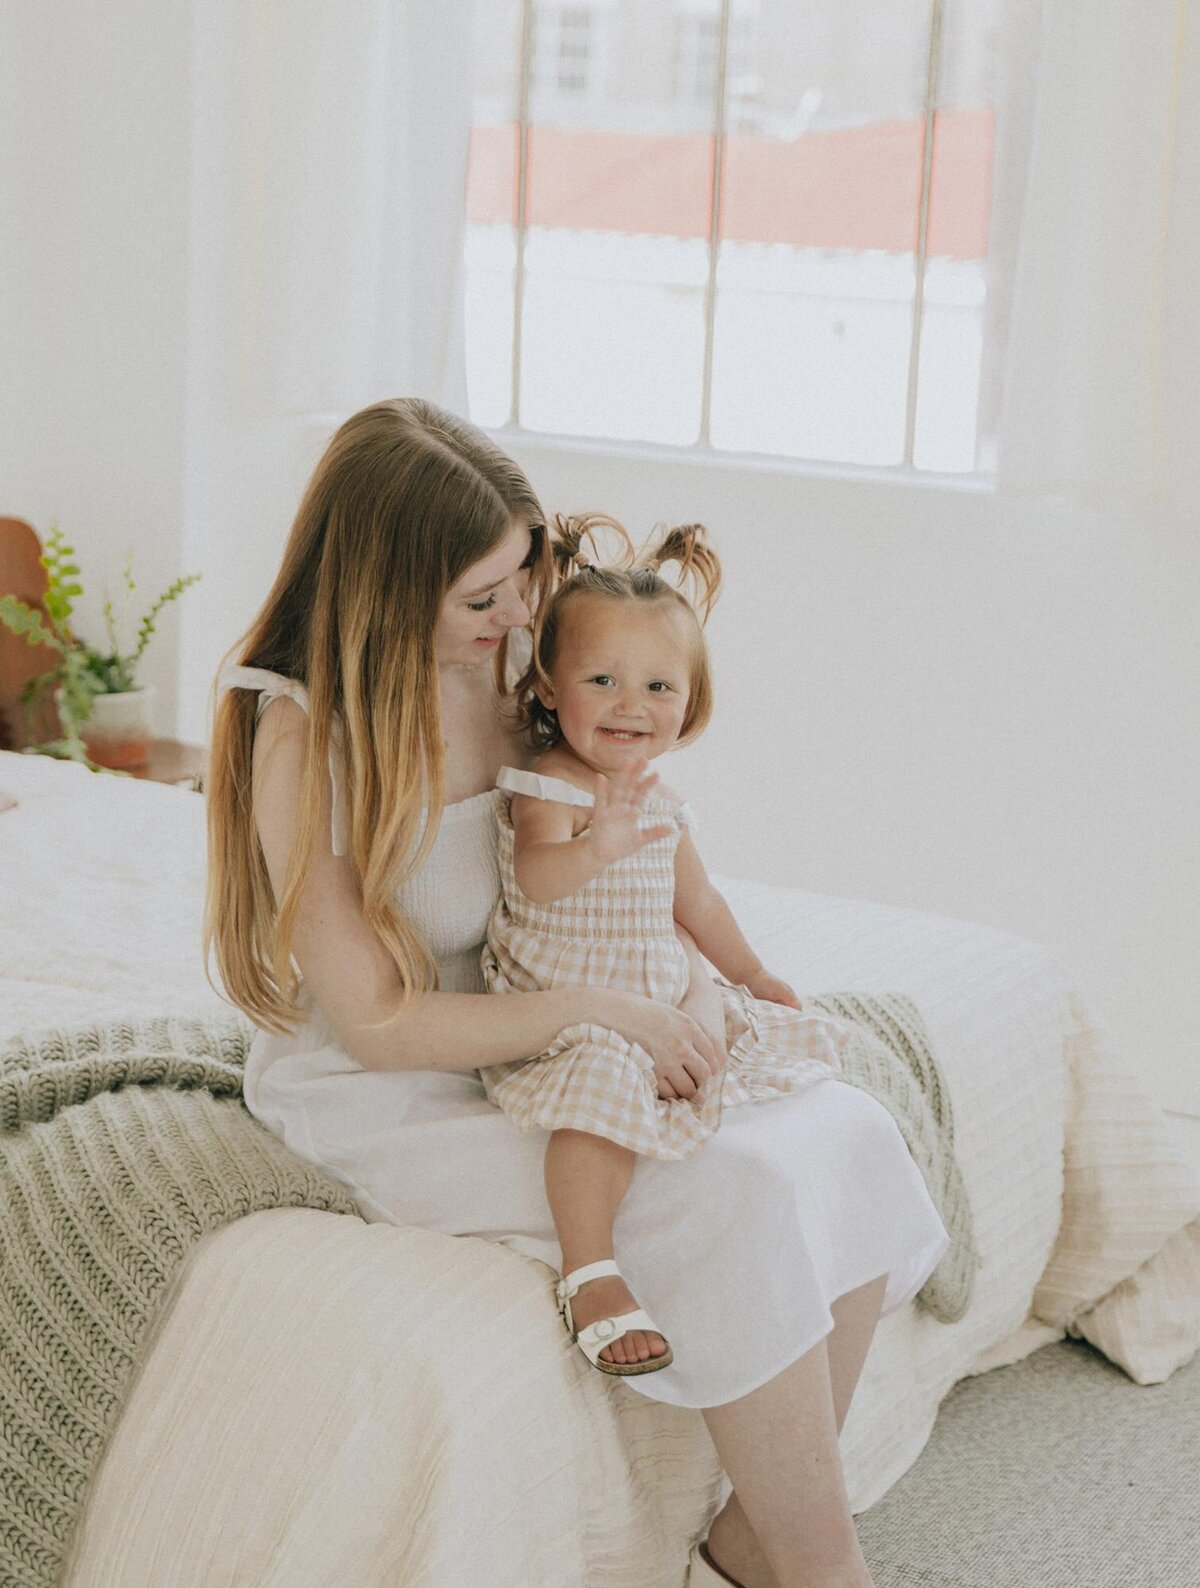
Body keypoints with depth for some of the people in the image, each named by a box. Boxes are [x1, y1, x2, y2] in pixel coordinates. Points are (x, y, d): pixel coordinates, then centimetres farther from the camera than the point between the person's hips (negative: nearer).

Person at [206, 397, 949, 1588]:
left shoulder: (512, 673, 0)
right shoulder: (297, 739, -20)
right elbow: (378, 1023, -19)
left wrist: (695, 982, -7)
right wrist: (598, 1011, -22)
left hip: (536, 1057, 7)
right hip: (394, 1104, -7)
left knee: (850, 1136, -11)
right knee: (742, 1197, -25)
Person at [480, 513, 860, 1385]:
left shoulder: (662, 802, 11)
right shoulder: (545, 787, -13)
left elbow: (695, 898, 26)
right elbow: (534, 879, -32)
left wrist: (751, 973, 31)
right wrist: (593, 851, -51)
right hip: (561, 1017, -8)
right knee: (603, 1086, -37)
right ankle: (592, 1275, -33)